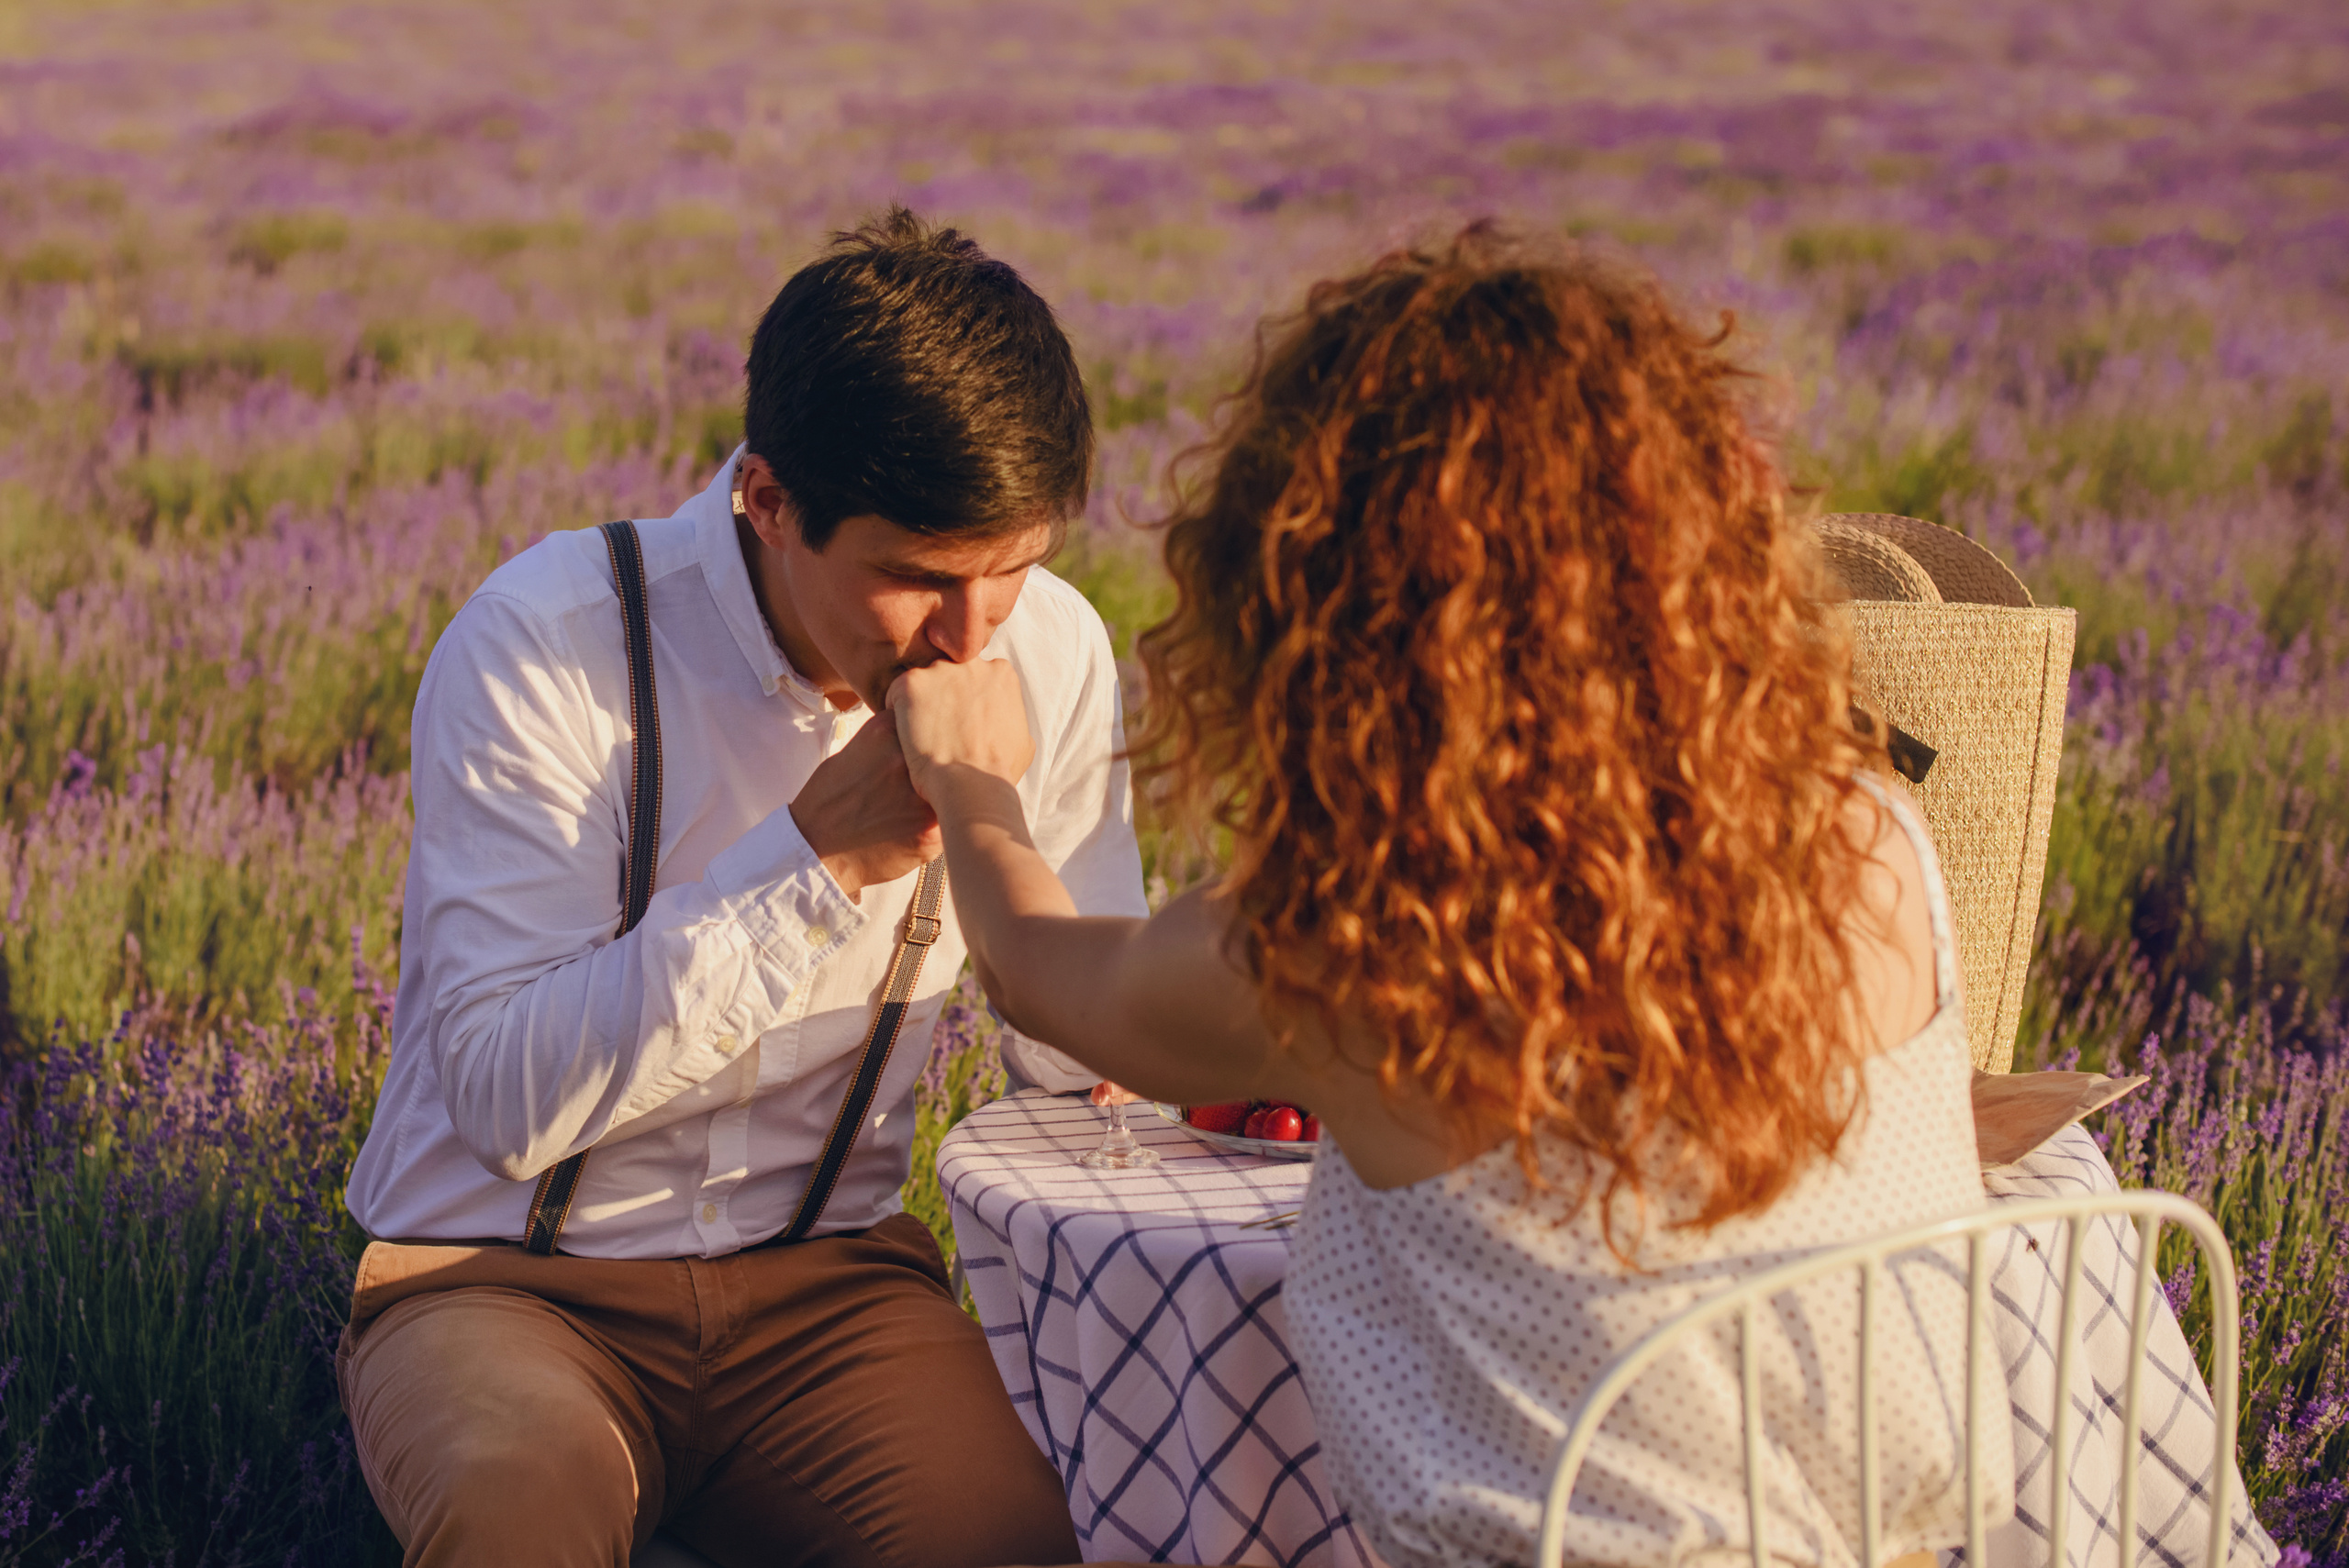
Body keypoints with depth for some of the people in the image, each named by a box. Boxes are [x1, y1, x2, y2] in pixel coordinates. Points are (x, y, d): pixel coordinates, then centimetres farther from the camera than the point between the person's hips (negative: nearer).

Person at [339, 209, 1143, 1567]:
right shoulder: (543, 644, -14)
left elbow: (1090, 1056, 7)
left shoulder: (1051, 654, -1)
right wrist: (815, 857, -24)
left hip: (827, 1270, 3)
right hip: (509, 1275, -2)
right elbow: (508, 1098, -20)